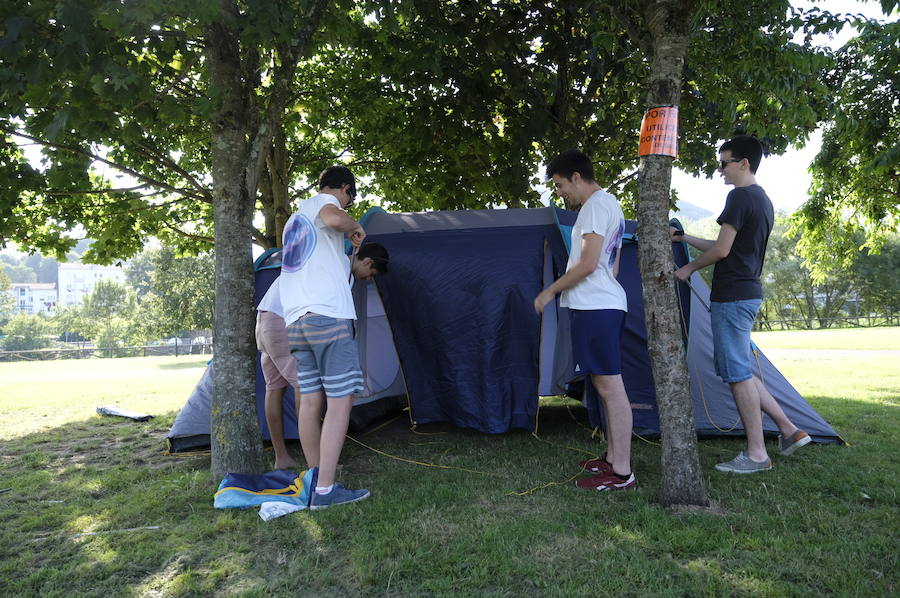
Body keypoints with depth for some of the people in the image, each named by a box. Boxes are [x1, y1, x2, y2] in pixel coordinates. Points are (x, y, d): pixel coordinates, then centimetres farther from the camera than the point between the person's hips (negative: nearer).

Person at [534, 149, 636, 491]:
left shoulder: (596, 204, -10)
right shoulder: (611, 205, 22)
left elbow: (588, 263, -18)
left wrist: (550, 291, -8)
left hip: (595, 307, -11)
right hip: (607, 304, 11)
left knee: (610, 387, -8)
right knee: (607, 385, 14)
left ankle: (621, 474, -3)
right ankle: (612, 459, 23)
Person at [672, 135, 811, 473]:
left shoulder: (739, 197, -13)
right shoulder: (764, 201, 19)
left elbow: (721, 250, -16)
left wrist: (688, 269, 1)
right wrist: (683, 238, 25)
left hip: (732, 296, -10)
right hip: (750, 293, 10)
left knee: (738, 373, -4)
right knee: (739, 370, 17)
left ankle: (756, 454, 4)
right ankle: (789, 430, 18)